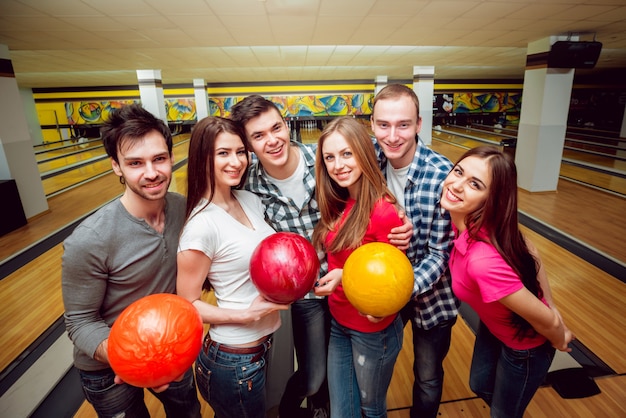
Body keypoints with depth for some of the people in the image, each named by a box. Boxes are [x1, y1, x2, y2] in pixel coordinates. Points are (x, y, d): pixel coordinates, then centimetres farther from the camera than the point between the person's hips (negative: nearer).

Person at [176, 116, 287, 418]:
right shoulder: (202, 225, -25)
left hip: (263, 342, 7)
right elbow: (187, 304, -16)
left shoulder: (251, 201, -4)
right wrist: (248, 315, -24)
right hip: (234, 359, -6)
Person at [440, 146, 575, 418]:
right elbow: (529, 251, -7)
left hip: (524, 345, -6)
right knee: (481, 386, 30)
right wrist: (551, 305, 0)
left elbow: (547, 321, -28)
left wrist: (560, 341, -7)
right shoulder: (472, 219, -21)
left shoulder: (483, 261, -43)